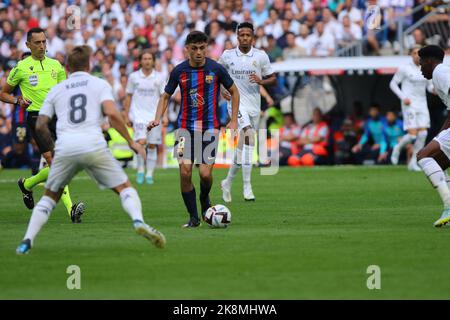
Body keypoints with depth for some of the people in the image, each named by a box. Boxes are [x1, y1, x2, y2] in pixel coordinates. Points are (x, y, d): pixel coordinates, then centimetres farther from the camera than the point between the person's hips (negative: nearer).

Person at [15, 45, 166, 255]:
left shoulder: (56, 90, 20)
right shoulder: (100, 84, 13)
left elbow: (40, 125, 14)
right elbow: (112, 114, -4)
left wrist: (52, 148, 30)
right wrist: (131, 142, 3)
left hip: (65, 148, 2)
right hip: (93, 145, -2)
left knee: (50, 196, 19)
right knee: (124, 188, 8)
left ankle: (27, 241, 5)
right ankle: (138, 220, -20)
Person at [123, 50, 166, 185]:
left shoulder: (159, 78, 2)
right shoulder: (134, 77, 3)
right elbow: (129, 97, 9)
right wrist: (126, 116, 7)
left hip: (154, 116, 1)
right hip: (139, 115, -1)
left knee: (152, 146, 2)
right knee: (141, 141, -20)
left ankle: (149, 174, 11)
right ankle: (140, 170, -7)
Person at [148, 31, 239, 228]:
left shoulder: (216, 69, -5)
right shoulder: (179, 71, -1)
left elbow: (234, 91, 9)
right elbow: (166, 96, 12)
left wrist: (233, 121, 3)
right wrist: (157, 119, -3)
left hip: (210, 128, -1)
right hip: (186, 128, 1)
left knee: (205, 173, -12)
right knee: (185, 172, -10)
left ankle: (205, 199, 23)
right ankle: (193, 217, 4)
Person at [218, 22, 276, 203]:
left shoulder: (261, 56, 2)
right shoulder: (227, 56, 1)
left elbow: (273, 79, 7)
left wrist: (261, 81, -14)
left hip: (254, 105, 3)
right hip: (236, 102, -3)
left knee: (243, 145, 9)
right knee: (249, 134, -27)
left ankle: (228, 183, 31)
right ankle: (247, 186, -29)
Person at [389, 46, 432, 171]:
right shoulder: (404, 68, -5)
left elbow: (428, 85, 17)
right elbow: (393, 84, -1)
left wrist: (434, 89, -7)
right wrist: (403, 97, -13)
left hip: (422, 104, 5)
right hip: (410, 104, -5)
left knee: (423, 134, -6)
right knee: (412, 135, -14)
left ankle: (413, 163, 4)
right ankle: (397, 149, 18)